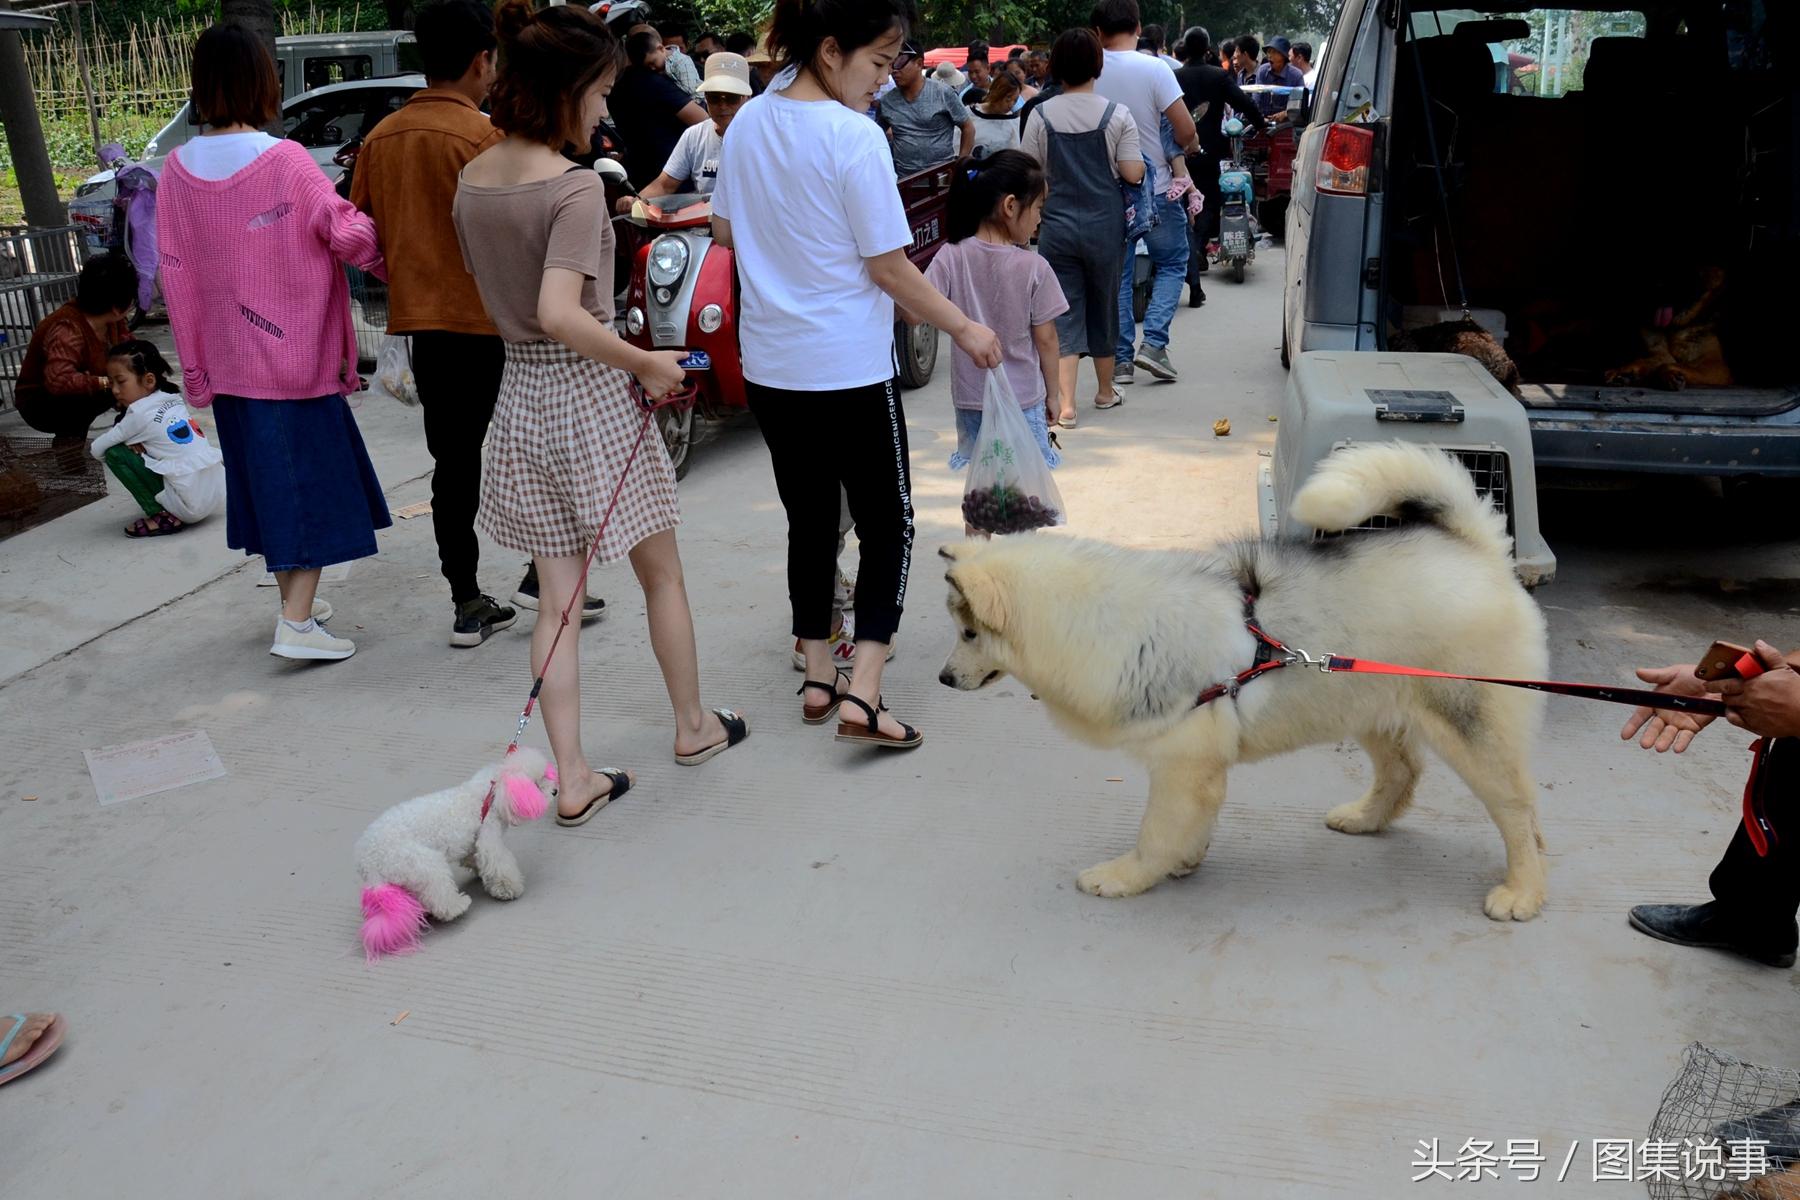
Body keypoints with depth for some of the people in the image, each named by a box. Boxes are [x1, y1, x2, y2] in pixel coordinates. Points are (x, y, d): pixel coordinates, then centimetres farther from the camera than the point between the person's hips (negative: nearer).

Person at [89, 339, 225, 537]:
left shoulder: (140, 413, -10)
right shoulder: (171, 400, 11)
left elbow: (97, 450, -5)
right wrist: (135, 441, 4)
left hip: (192, 505, -9)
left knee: (115, 453, -2)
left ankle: (163, 517, -2)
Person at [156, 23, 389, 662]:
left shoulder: (178, 169, 1)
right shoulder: (285, 160, -15)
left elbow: (174, 273, 4)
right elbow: (348, 233, -14)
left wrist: (196, 365, 11)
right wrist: (394, 266, 7)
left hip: (227, 362, 5)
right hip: (295, 353, -5)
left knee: (266, 477, 18)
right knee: (311, 479, 2)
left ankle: (294, 600, 30)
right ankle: (296, 624, -4)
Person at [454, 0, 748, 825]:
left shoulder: (472, 181, 5)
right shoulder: (574, 188, -19)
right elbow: (560, 314, -30)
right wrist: (648, 364, -20)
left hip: (519, 393, 6)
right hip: (589, 392, -6)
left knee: (558, 599, 10)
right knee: (661, 573, 16)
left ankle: (572, 779, 13)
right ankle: (693, 725, 33)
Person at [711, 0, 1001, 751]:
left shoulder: (748, 123, 3)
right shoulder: (854, 137, -16)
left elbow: (725, 230, 15)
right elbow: (890, 268, -15)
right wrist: (964, 330, -4)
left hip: (770, 364, 7)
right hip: (850, 368, -6)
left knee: (809, 519, 17)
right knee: (887, 526, 5)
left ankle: (817, 679, 25)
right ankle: (861, 697, -4)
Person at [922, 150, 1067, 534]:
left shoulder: (951, 257, -8)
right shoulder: (1033, 267, -14)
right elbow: (1045, 338, -7)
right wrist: (1054, 393, 3)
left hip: (971, 397, 3)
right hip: (1024, 397, -3)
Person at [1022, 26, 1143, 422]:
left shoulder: (1040, 115, -4)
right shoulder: (1117, 114, -6)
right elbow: (1133, 173, -7)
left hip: (1057, 226, 0)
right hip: (1105, 226, 0)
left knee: (1063, 313, 1)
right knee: (1103, 306, 16)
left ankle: (1065, 404, -10)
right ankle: (1105, 390, 31)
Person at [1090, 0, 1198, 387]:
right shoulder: (1154, 69, -13)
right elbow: (1185, 129, -15)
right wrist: (1187, 146, 7)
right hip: (1154, 189, -2)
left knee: (1115, 274, 11)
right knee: (1172, 263, 14)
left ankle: (1120, 359, 10)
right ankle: (1153, 342, -1)